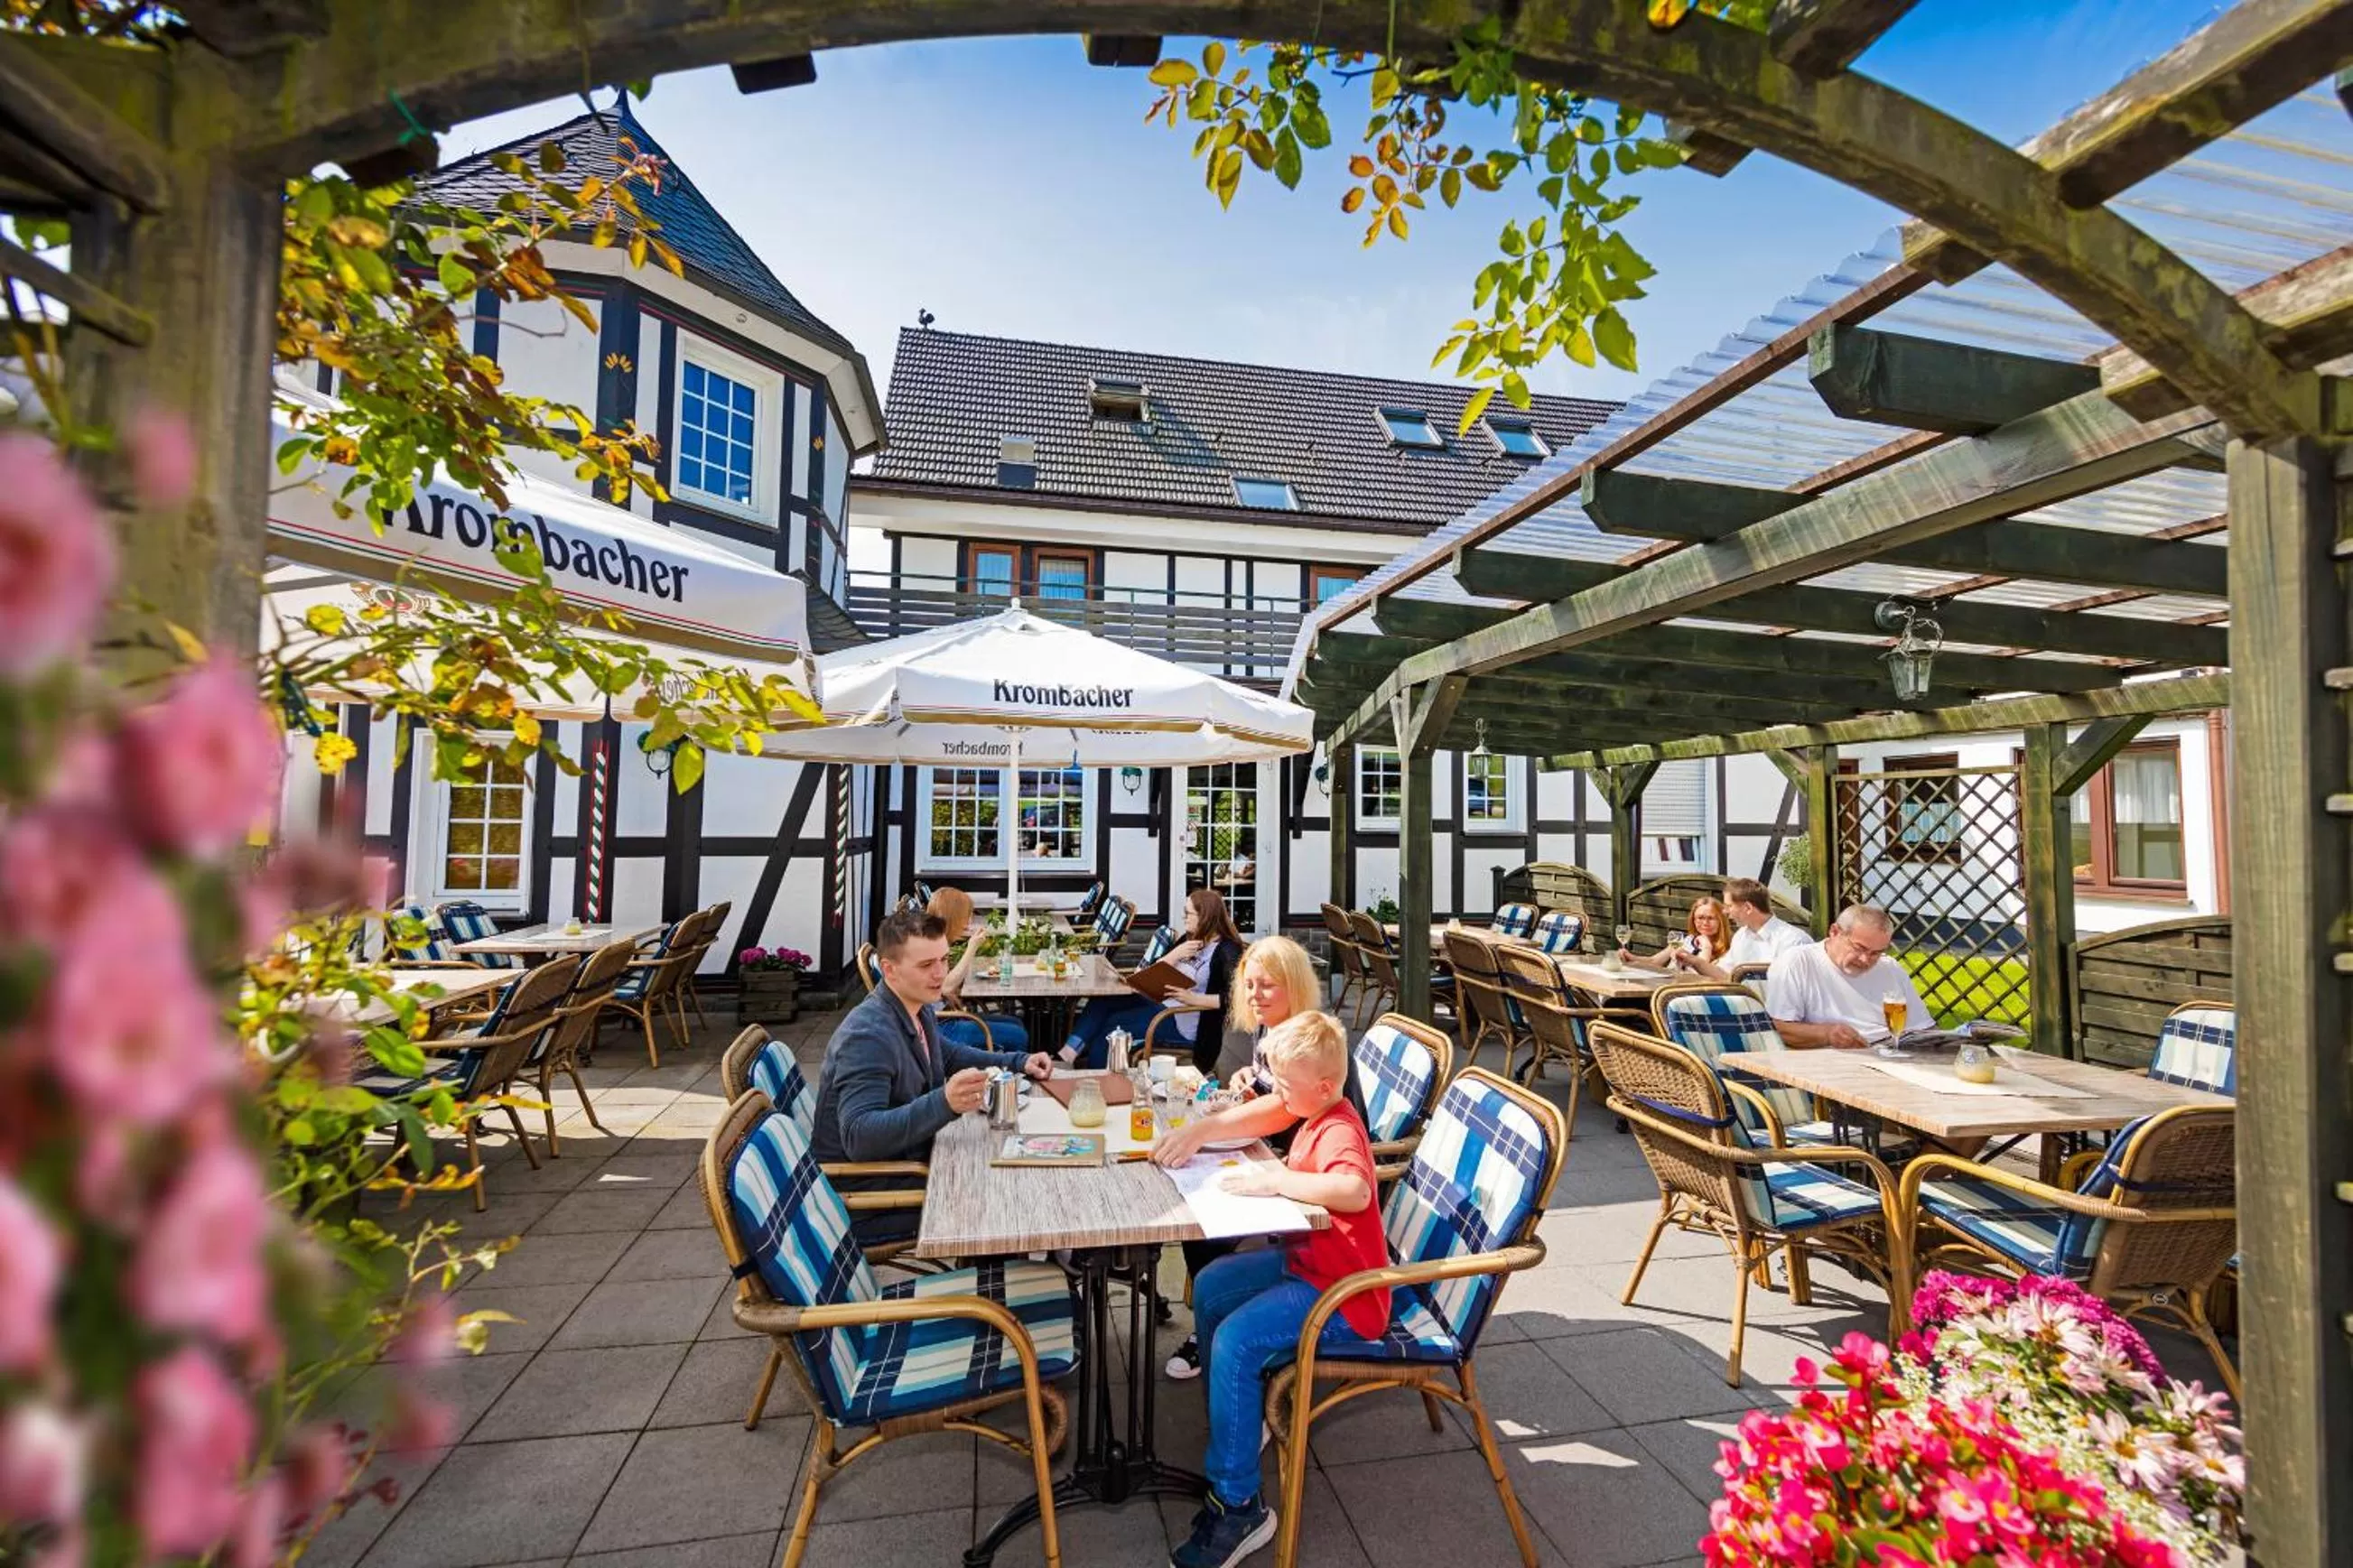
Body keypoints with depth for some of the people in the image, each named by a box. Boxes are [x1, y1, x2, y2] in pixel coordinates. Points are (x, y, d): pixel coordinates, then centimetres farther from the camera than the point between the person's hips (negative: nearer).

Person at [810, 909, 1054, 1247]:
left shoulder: (920, 1010, 1)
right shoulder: (867, 1036, -28)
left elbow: (946, 1054, 21)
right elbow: (858, 1136, -36)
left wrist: (1018, 1063, 9)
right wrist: (945, 1103, -48)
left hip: (906, 1161, 8)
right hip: (865, 1196, -8)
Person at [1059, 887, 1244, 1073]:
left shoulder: (1227, 950, -12)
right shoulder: (1190, 939, 14)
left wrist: (1193, 998, -30)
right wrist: (1175, 954, -8)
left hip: (1185, 1021, -8)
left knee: (1113, 1024, -14)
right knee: (1102, 1001, -7)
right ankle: (1066, 1056, -9)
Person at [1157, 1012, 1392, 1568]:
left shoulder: (1339, 1131, -26)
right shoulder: (1313, 1113, 3)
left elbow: (1355, 1190, -46)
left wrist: (1277, 1178, -36)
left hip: (1342, 1293, -11)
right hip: (1307, 1262, 11)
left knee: (1235, 1342, -23)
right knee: (1209, 1288, 15)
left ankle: (1238, 1507, -9)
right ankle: (1235, 1413, 32)